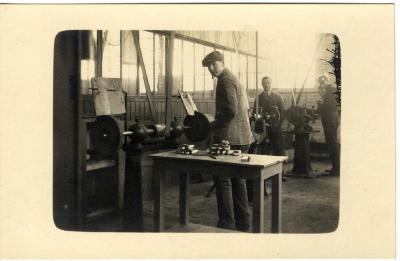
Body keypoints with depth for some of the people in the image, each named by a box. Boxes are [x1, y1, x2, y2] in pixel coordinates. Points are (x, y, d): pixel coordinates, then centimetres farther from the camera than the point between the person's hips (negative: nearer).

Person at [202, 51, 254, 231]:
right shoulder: (234, 79, 21)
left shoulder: (225, 80, -10)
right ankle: (242, 222, 22)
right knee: (237, 179, 14)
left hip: (229, 137, -10)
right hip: (242, 138, 10)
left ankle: (227, 224, -3)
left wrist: (214, 126, -10)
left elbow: (231, 110, -21)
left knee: (222, 179, -6)